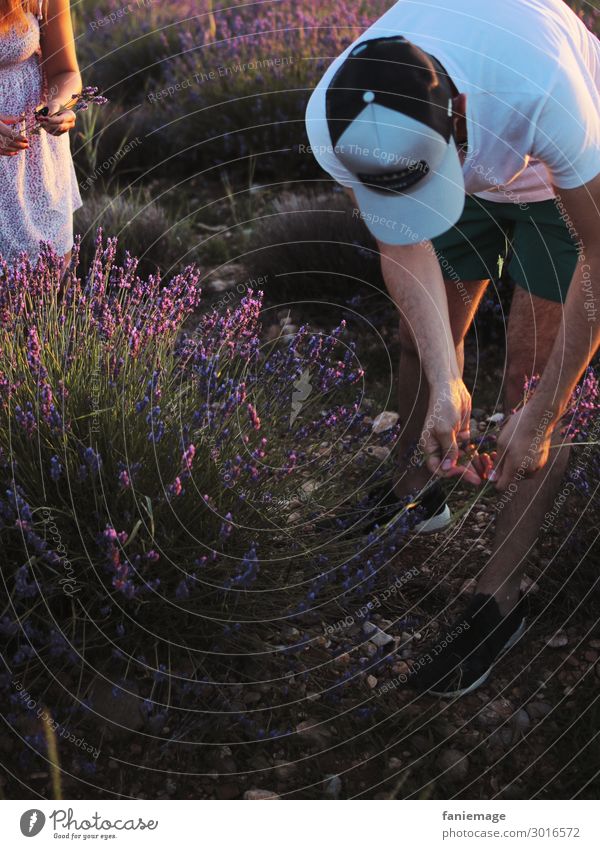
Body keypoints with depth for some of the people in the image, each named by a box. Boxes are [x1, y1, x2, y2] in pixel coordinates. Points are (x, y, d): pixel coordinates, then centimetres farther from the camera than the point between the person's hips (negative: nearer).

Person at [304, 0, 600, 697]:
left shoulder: (544, 94, -46)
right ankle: (416, 495, 35)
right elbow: (403, 249, -18)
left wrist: (542, 413, -29)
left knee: (532, 370, -8)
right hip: (469, 171, 4)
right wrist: (445, 384, -26)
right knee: (420, 338, 8)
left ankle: (499, 599, 1)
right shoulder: (332, 123, -33)